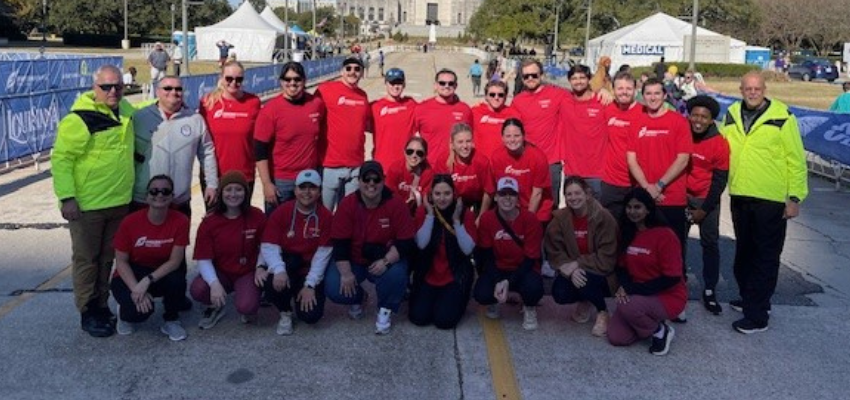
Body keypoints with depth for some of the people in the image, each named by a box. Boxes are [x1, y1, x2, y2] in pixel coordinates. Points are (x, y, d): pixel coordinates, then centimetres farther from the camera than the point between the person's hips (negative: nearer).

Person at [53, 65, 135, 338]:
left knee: (108, 257, 16)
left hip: (120, 202, 7)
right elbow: (61, 159, -16)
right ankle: (88, 313, 16)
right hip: (87, 204, -7)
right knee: (87, 259, 5)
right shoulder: (79, 119, -16)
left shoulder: (124, 110, 8)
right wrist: (67, 198, -20)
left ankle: (102, 305, 30)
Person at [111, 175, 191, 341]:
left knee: (177, 280, -33)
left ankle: (171, 321, -3)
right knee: (140, 309, -30)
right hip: (130, 276, -1)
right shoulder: (130, 222, -17)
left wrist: (147, 281, -30)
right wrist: (136, 288, -26)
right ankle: (126, 313, 11)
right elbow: (121, 261, -12)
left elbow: (175, 261, -18)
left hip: (161, 274, 1)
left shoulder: (181, 221, -17)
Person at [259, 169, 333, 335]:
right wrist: (279, 270, -31)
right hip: (286, 268, 0)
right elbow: (269, 247, -12)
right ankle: (285, 313, 2)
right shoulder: (281, 212, -6)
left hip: (310, 273, 0)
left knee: (311, 315, -18)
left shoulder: (325, 216, -7)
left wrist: (310, 285, -16)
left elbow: (322, 255, -9)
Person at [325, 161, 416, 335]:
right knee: (333, 289, -21)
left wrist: (386, 261, -29)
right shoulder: (347, 204, -12)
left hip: (386, 260, -1)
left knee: (396, 275, -34)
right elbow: (339, 242, -11)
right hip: (353, 260, 1)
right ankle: (358, 298, 18)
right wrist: (346, 273, -19)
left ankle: (385, 309, 0)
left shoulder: (396, 204, -14)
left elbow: (406, 242, -15)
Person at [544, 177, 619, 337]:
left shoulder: (604, 218, -18)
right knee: (559, 294, -25)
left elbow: (606, 258, -20)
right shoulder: (559, 218, -6)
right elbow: (555, 253, -7)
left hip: (600, 273, -3)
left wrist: (577, 265, -26)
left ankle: (603, 313, -3)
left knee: (586, 280, -35)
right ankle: (584, 302, 14)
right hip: (572, 273, 4)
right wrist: (570, 270, -25)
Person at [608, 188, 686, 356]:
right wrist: (624, 288, -16)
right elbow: (622, 267, 8)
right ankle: (650, 322, 16)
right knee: (616, 338, -9)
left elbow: (672, 278, -20)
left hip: (669, 296, -6)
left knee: (627, 307, -33)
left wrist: (632, 289, -22)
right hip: (638, 295, 6)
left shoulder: (665, 235, -17)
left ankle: (660, 331, -5)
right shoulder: (627, 234, 3)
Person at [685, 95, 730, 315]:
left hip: (707, 199, -1)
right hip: (681, 195, 2)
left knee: (710, 243, 3)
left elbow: (720, 180, -8)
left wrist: (704, 210, -9)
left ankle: (709, 291, 12)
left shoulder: (720, 144, -12)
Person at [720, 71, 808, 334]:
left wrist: (795, 197, -10)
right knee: (744, 252, 18)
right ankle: (748, 299, 35)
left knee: (765, 257, 2)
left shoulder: (782, 118, -9)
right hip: (740, 196, 5)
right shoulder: (731, 115, 6)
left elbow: (796, 160, -8)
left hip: (771, 200, -5)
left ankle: (757, 316, 8)